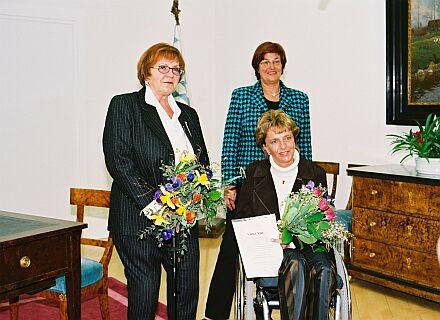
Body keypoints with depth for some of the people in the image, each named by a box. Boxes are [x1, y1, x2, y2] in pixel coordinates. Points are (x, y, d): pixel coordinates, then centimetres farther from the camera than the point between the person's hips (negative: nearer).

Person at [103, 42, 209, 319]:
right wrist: (154, 204, -18)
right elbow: (118, 160, -11)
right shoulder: (125, 106, 0)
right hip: (139, 220, -5)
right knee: (144, 296, 1)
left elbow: (203, 162, 19)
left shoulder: (188, 114, 18)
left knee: (187, 291, 7)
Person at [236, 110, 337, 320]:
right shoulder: (254, 174, 10)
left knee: (324, 268, -32)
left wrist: (293, 235, -13)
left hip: (307, 245, 1)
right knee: (295, 264, -34)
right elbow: (242, 218, 9)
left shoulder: (315, 174, 9)